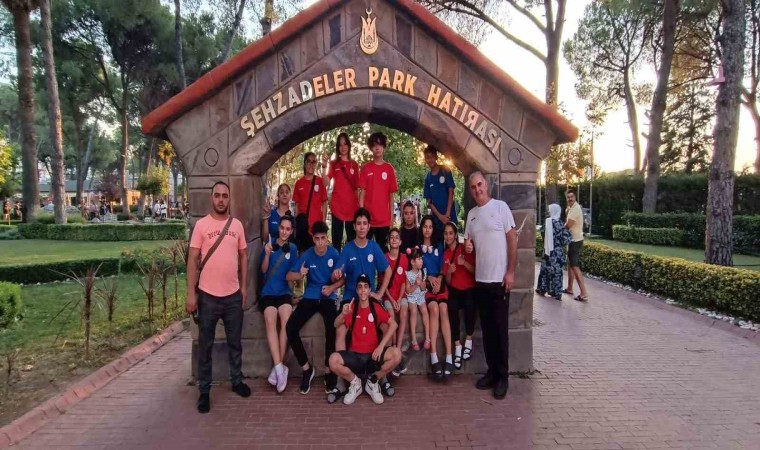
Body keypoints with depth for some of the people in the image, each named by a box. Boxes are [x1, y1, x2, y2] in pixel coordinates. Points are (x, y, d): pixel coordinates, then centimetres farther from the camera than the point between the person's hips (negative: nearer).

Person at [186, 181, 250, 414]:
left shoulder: (237, 225, 4)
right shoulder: (201, 225, -6)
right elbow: (192, 260, -7)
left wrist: (244, 287, 8)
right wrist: (191, 294, -11)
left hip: (233, 295, 3)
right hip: (208, 295, -3)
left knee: (235, 342, 16)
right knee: (205, 346, 9)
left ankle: (237, 381, 33)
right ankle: (204, 391, 21)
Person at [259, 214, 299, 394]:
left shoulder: (293, 249, 9)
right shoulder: (269, 245, 6)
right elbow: (263, 270, -2)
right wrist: (267, 254, -16)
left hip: (284, 292, 1)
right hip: (267, 292, -1)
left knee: (286, 321, -28)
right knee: (270, 320, -28)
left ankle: (277, 367, -19)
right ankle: (280, 368, -30)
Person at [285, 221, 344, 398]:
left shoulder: (334, 253, -2)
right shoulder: (307, 255, 0)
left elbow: (344, 277, 5)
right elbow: (289, 276, 1)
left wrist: (332, 287, -14)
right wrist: (300, 274, -22)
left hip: (328, 298, -2)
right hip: (310, 297, 2)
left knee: (332, 331, -29)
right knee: (291, 328, -21)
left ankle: (330, 375, -13)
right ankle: (307, 368, -2)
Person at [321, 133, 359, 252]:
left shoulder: (354, 165, 12)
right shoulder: (333, 163, 6)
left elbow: (357, 186, 15)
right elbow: (326, 183, -6)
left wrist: (360, 205, 4)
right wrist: (324, 166, -20)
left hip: (352, 206, 2)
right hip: (337, 206, -2)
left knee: (352, 239, 2)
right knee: (336, 238, -1)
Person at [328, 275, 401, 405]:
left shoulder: (375, 307, 0)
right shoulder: (352, 307, 1)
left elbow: (393, 324, -6)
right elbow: (336, 325, -9)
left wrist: (381, 346, -16)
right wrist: (343, 314, -31)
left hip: (373, 355, 0)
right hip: (354, 355, 0)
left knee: (396, 354, -26)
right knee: (333, 360, -28)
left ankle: (373, 381, 1)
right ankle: (355, 382, 3)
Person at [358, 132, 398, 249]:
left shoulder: (389, 169, 4)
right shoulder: (366, 168, 2)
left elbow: (391, 194, 6)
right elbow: (362, 192, 1)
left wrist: (391, 216, 4)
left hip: (384, 219, 1)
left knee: (382, 248, 8)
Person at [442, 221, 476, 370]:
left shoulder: (465, 249, -3)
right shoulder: (445, 254, 8)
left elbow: (476, 272, -9)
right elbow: (448, 281, 7)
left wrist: (464, 263, -25)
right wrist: (449, 272, -14)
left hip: (469, 289, -2)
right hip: (455, 290, 3)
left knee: (469, 305, -35)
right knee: (452, 308, -30)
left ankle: (468, 341, -15)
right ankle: (457, 347, -24)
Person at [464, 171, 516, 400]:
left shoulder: (501, 207, -6)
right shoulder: (471, 214, 11)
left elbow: (512, 239, -8)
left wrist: (511, 272, -13)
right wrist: (467, 246, -6)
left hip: (499, 279, -5)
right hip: (480, 279, 6)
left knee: (501, 329, 1)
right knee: (487, 328, 11)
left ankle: (503, 376, 11)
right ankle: (492, 371, 22)